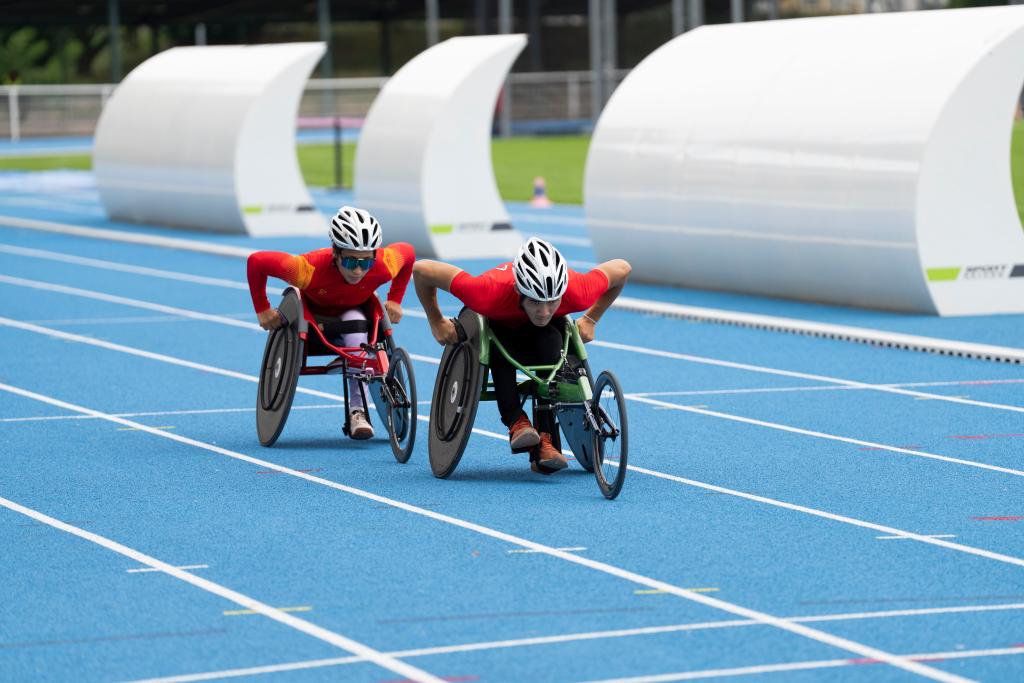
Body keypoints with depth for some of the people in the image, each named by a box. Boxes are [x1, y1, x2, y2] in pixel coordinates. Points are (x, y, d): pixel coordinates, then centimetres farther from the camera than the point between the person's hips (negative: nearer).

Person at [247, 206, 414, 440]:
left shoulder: (384, 265, -35)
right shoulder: (310, 268, -43)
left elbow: (408, 252, -10)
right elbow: (256, 261, -32)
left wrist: (395, 301, -11)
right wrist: (262, 310, -25)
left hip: (351, 312, -1)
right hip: (312, 311, 1)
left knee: (356, 324, -31)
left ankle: (358, 411, -30)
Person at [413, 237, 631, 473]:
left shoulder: (576, 292, -39)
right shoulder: (491, 293, -44)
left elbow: (621, 268, -18)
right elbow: (422, 270, -33)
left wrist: (590, 320, -11)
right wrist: (437, 323, -19)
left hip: (545, 331, 1)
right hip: (498, 323, -1)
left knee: (550, 344, -33)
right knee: (501, 348, -36)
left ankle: (544, 442, -31)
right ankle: (517, 423, -28)